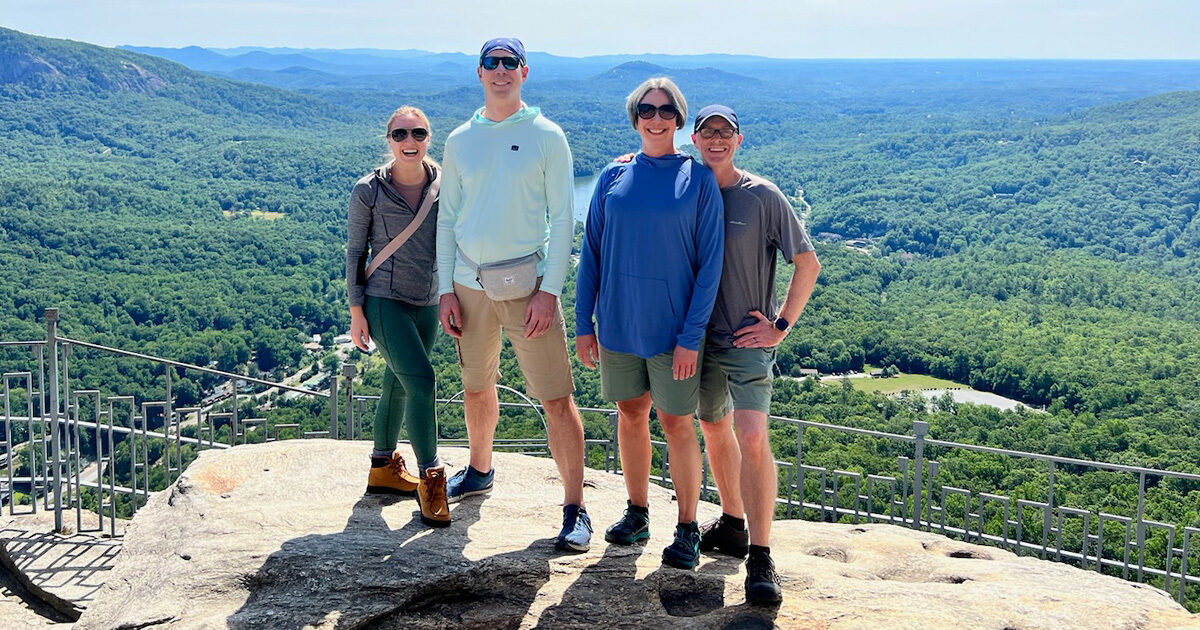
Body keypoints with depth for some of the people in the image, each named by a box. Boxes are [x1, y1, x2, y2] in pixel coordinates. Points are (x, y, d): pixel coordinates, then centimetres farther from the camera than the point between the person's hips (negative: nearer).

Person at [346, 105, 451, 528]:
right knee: (420, 381, -17)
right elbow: (355, 252, -2)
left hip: (427, 303, 4)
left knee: (398, 385, 16)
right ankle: (430, 478, -7)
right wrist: (356, 310, -6)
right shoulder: (369, 191, -7)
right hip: (384, 301, -4)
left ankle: (383, 468, 33)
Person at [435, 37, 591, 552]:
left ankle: (574, 508, 2)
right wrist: (445, 290, 4)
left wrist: (549, 291, -12)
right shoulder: (460, 141, 9)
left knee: (557, 399, -6)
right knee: (477, 388, 18)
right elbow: (447, 218, 12)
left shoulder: (546, 136, -1)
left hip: (527, 285, -4)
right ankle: (479, 471, 41)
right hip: (469, 283, 4)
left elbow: (562, 219, -4)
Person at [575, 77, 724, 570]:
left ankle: (688, 528, 17)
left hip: (672, 329, -3)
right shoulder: (612, 178, 3)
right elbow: (591, 252, 7)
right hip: (618, 325, 3)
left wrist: (691, 336, -12)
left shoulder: (698, 180, -5)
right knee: (630, 414, 14)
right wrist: (583, 323, 3)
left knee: (677, 424, 3)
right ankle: (637, 512, 30)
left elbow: (710, 262, -7)